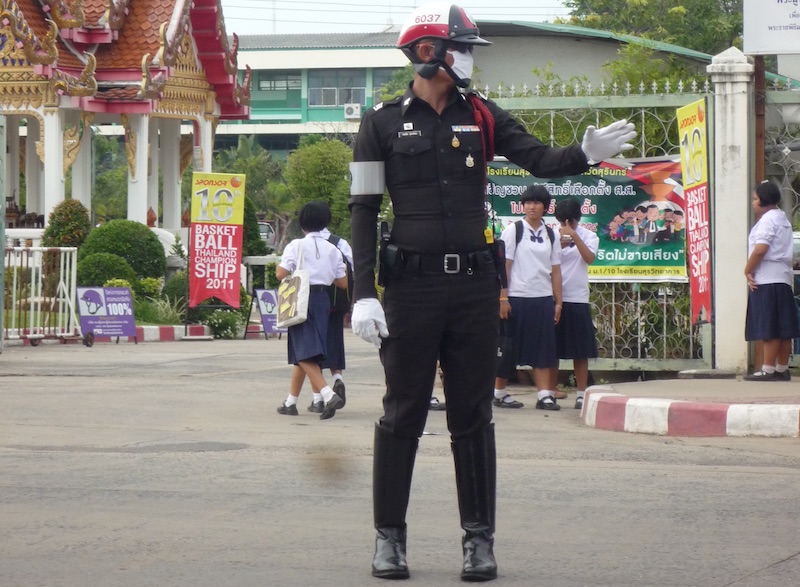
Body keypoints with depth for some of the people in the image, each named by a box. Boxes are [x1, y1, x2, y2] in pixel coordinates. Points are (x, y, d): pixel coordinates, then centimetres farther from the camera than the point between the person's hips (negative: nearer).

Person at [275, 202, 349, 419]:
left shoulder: (297, 245, -7)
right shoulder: (332, 249, 7)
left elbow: (281, 273, -15)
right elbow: (343, 282, 8)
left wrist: (279, 265, 8)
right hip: (323, 300, 6)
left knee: (304, 354, -11)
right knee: (303, 353, 16)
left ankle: (328, 395, -31)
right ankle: (291, 402, 23)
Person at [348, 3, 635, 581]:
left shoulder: (482, 116, 10)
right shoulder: (384, 123, 1)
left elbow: (538, 159, -3)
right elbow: (365, 212, 0)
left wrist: (586, 153, -25)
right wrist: (364, 295, -8)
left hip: (475, 283, 3)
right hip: (412, 284, -3)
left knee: (473, 416, 6)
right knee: (403, 414, 3)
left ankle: (479, 538, 10)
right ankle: (390, 536, 13)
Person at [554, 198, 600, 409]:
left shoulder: (588, 236, 4)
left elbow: (589, 258, -14)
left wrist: (574, 236, -22)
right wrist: (558, 245, -19)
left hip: (578, 299, 0)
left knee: (580, 350, 1)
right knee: (552, 348, 4)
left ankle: (581, 394, 6)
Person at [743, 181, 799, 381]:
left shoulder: (768, 219, -11)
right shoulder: (783, 219, 20)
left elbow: (760, 250, -21)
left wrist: (748, 271, -8)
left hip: (767, 280, -10)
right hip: (783, 279, 10)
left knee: (768, 329, -10)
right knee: (783, 329, 8)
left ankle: (768, 370, -12)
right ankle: (782, 369, 10)